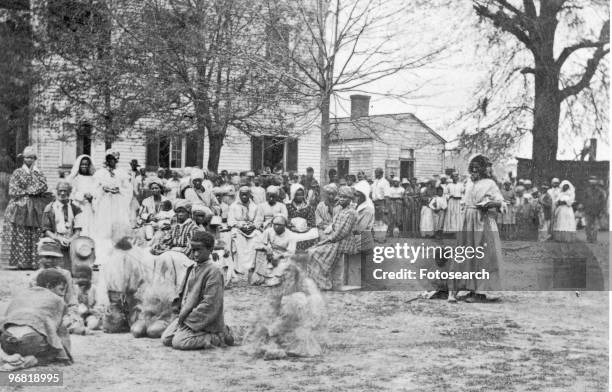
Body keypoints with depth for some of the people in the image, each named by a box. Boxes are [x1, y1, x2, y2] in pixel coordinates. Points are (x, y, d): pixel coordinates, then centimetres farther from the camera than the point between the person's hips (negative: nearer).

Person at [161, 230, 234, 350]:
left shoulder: (213, 271, -16)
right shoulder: (192, 268, 10)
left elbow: (210, 303, -21)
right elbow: (183, 292, 22)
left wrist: (189, 318, -19)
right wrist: (177, 306, 4)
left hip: (203, 320, -9)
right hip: (185, 316, 9)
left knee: (178, 342, -23)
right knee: (166, 339, 0)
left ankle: (218, 338, -8)